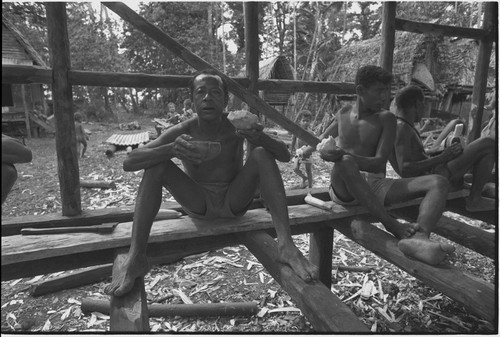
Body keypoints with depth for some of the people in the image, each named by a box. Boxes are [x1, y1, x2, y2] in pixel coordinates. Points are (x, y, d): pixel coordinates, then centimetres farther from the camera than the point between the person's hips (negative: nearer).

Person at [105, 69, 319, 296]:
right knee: (156, 164, -20)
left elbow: (285, 156, -15)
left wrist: (259, 138, -38)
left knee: (262, 154, -23)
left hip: (235, 201, 0)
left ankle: (286, 246, -32)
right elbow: (129, 163, -21)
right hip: (199, 204, 0)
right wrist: (171, 150, -41)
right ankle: (136, 258, -24)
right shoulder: (182, 132, -15)